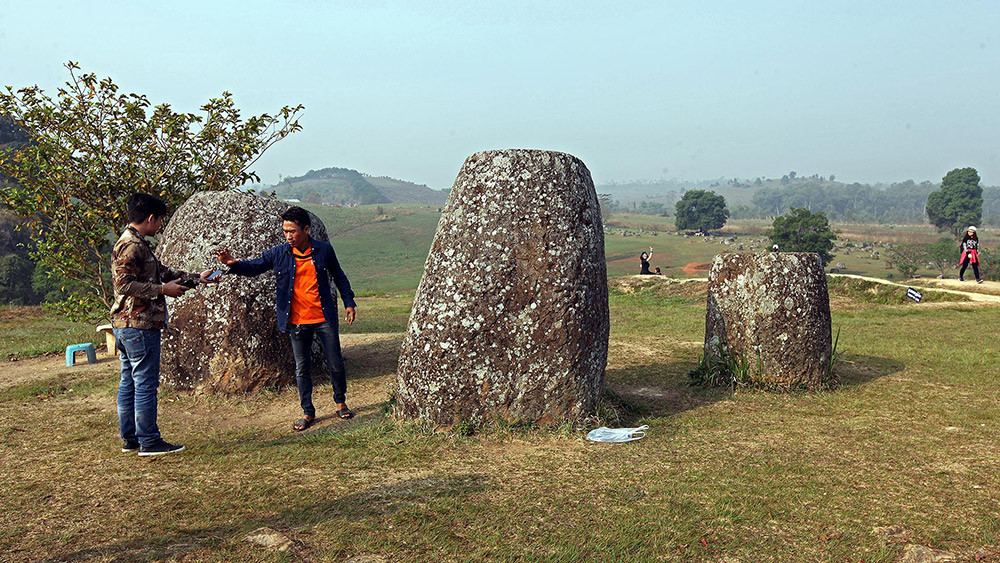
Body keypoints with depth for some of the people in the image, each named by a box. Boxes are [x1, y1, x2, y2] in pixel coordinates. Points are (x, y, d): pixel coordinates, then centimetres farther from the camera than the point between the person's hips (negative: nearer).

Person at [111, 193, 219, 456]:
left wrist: (197, 278, 27)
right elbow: (124, 284, -23)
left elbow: (162, 271, 25)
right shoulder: (132, 245, -15)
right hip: (139, 325, -11)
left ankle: (130, 438, 21)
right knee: (146, 383, -5)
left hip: (125, 325, 11)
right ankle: (148, 441, 1)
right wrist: (162, 290, -17)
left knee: (129, 382, 13)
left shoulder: (136, 243, 18)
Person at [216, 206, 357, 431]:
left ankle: (341, 403, 30)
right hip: (297, 322, 1)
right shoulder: (279, 253, -1)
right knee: (302, 368, 8)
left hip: (325, 319, -1)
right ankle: (307, 412, 21)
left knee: (335, 364, 8)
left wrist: (349, 303, 8)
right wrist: (232, 263, -24)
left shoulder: (324, 250, -1)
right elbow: (254, 267, -4)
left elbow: (339, 277, 10)